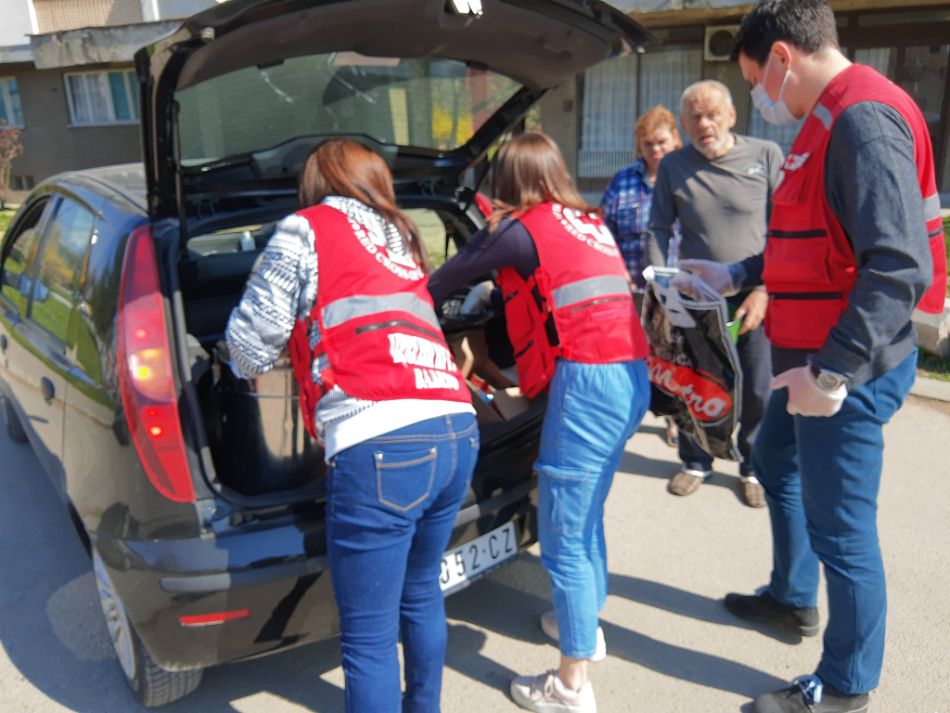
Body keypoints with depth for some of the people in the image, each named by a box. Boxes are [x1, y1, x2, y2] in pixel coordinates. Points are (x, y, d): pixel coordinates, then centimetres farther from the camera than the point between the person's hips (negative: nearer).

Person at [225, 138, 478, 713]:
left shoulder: (305, 228, 9)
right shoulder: (401, 237, 28)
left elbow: (254, 336, 10)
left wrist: (251, 370, 32)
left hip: (381, 448, -7)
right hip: (458, 433, 8)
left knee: (369, 638, 4)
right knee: (421, 596, 26)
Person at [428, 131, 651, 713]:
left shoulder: (520, 230, -2)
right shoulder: (590, 222, 20)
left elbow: (445, 281, 5)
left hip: (588, 380, -9)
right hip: (632, 377, 9)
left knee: (563, 538, 0)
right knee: (587, 517, 24)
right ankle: (585, 622, 41)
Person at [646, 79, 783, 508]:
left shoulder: (766, 157, -2)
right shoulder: (673, 166, 3)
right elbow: (659, 229, 5)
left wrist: (765, 289, -11)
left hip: (754, 297, -1)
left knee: (757, 391, 4)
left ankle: (755, 468, 27)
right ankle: (696, 462, 31)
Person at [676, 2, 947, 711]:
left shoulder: (865, 120, -20)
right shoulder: (831, 120, 13)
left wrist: (834, 370, -29)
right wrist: (735, 275, 21)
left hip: (849, 368, -11)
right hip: (813, 357, 11)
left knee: (840, 526, 1)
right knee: (776, 464, 26)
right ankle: (791, 598, 46)